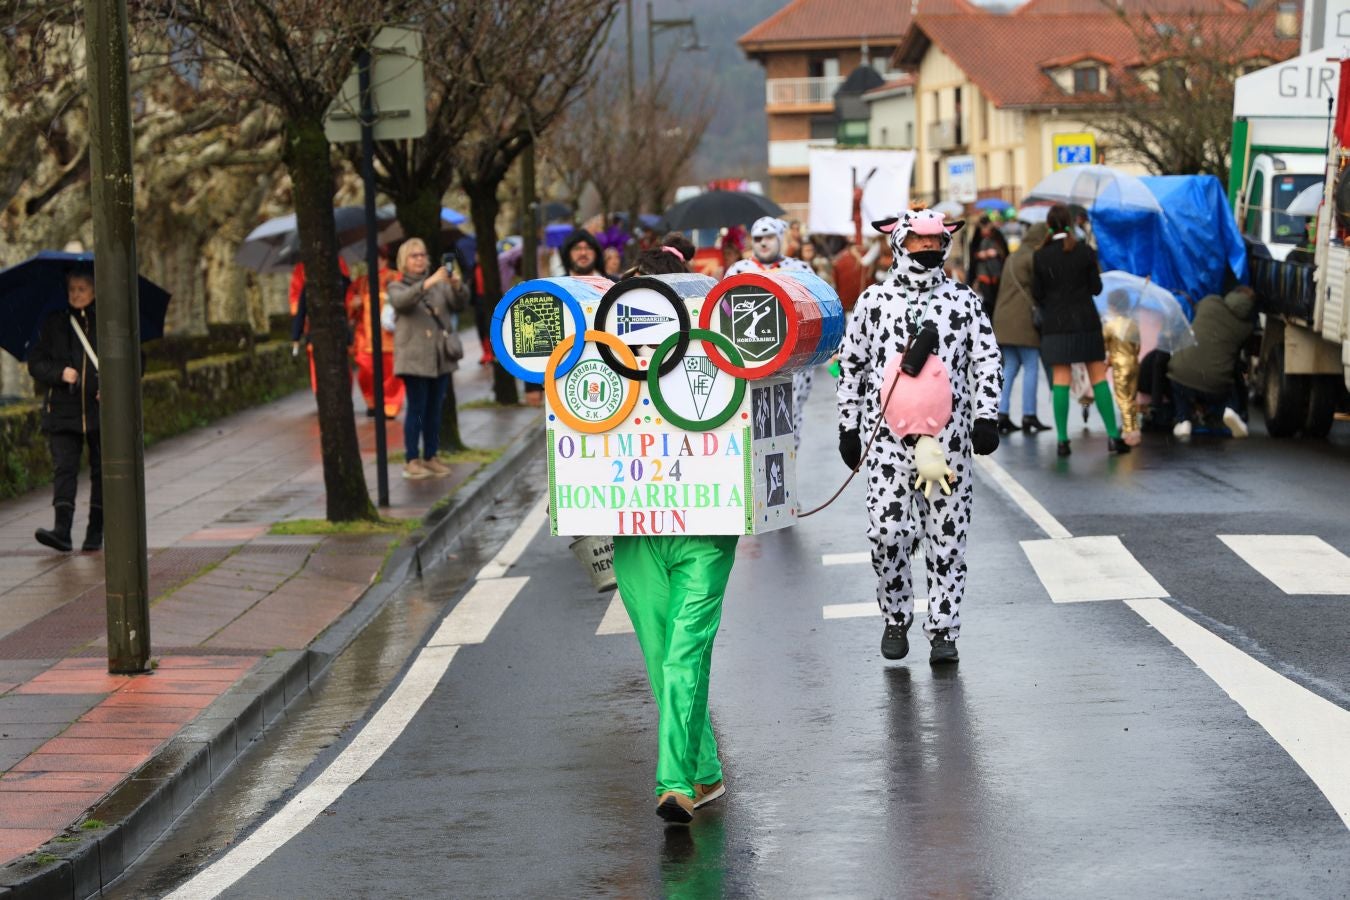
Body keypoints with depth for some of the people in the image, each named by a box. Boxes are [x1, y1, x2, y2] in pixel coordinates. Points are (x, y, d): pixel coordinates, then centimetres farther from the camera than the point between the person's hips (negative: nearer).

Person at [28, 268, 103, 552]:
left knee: (101, 472, 5)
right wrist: (60, 373, -13)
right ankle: (62, 531, -19)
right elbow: (35, 363, 6)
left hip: (102, 411, 0)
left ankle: (95, 533, 13)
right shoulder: (53, 324, 8)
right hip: (62, 410, 0)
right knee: (64, 468, -10)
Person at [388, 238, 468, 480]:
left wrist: (457, 286, -24)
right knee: (416, 408, -6)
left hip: (440, 357, 4)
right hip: (414, 358, -4)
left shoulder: (440, 284, 12)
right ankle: (412, 460, -2)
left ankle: (430, 457, 15)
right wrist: (429, 282, -34)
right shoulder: (397, 287, 1)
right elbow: (402, 301, -22)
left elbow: (459, 304, -2)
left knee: (434, 410, 8)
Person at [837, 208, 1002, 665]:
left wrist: (985, 417, -1)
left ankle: (943, 631, 9)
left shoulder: (965, 301, 9)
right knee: (886, 532, -8)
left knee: (947, 536, 0)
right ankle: (896, 618, 14)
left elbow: (987, 361, 9)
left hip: (949, 436, 0)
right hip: (888, 434, 0)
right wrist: (849, 425, 10)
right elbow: (852, 364, 13)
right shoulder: (873, 301, 9)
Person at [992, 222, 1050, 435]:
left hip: (1004, 319, 8)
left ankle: (1002, 415, 3)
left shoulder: (1012, 258, 19)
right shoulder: (1032, 258, -8)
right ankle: (1029, 416, -4)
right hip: (1024, 319, -8)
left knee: (1010, 367, 9)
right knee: (1031, 367, -2)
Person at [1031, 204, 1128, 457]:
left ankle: (1062, 440, -4)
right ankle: (1113, 436, 2)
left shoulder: (1041, 256, -4)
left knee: (1060, 382, 1)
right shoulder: (1085, 252, -4)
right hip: (1086, 321, 0)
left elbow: (1037, 294, 0)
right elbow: (1096, 288, 1)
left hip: (1055, 323, 0)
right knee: (1098, 378, 5)